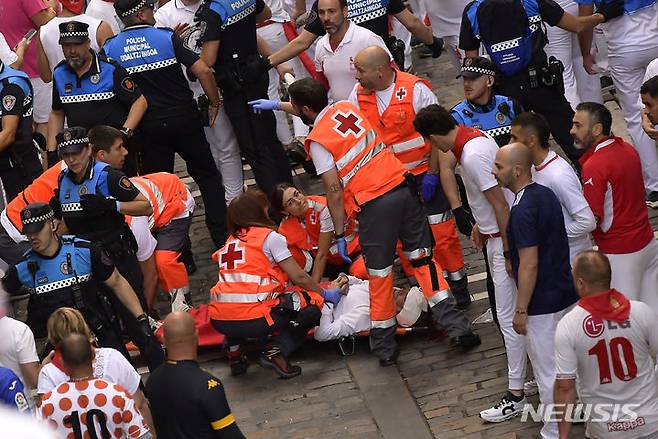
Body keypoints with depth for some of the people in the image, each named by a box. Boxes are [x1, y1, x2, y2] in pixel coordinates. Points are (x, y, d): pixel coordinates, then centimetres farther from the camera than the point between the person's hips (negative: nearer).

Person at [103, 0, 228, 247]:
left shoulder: (110, 49, -3)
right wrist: (214, 102, -1)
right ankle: (222, 236, 12)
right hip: (184, 118, -1)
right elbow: (203, 71, -15)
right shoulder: (167, 37, -9)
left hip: (148, 127, 1)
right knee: (207, 175, 14)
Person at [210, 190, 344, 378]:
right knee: (313, 303, 8)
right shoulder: (269, 237, 4)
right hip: (253, 320, -6)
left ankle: (234, 352, 21)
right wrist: (326, 293, 18)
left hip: (219, 320, 6)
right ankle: (276, 352, -6)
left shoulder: (231, 241, 21)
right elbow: (299, 278, 2)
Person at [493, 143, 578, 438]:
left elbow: (529, 264, -24)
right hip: (565, 294, 9)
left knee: (547, 372, 4)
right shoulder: (546, 194, 4)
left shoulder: (523, 210, -24)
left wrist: (521, 310, -17)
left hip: (542, 304, -9)